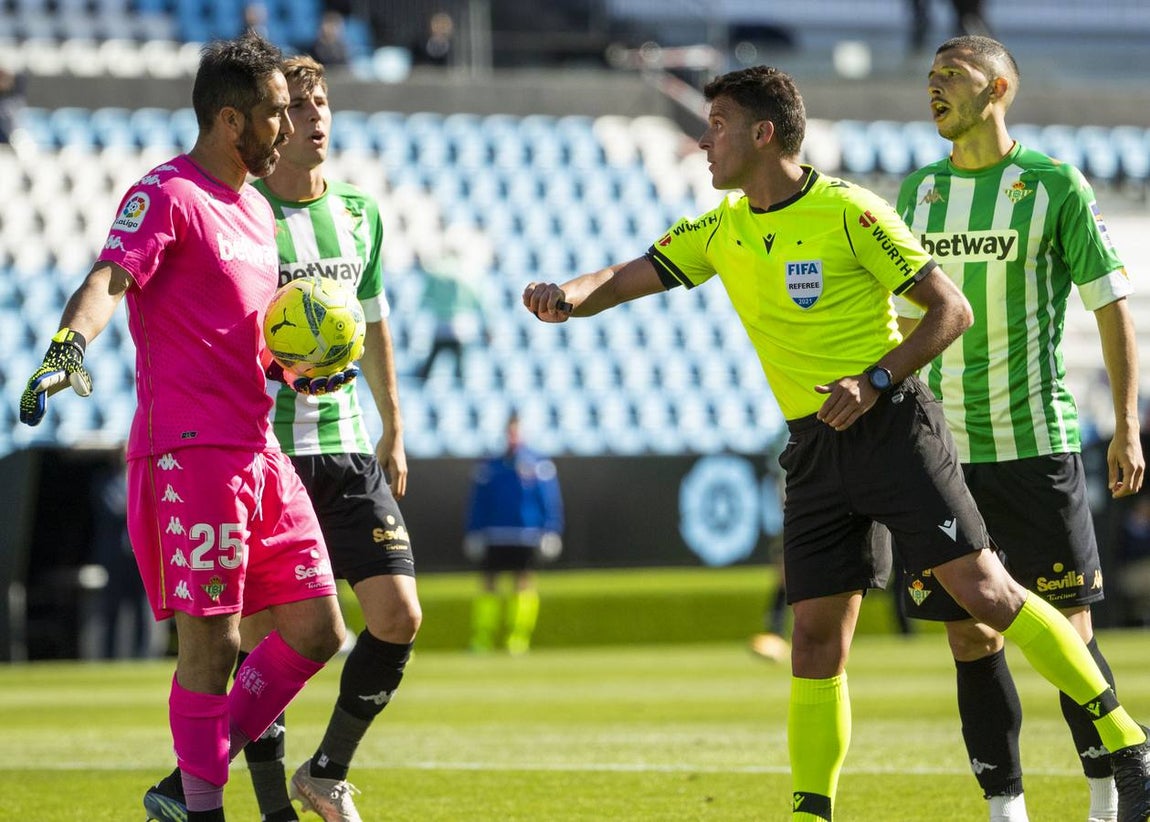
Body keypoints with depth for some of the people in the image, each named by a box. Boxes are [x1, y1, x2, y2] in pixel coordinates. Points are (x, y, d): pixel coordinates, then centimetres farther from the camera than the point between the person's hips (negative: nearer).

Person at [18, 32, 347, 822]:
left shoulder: (257, 209, 20)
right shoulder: (167, 195, -8)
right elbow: (111, 278, -24)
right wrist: (70, 344, -43)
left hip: (258, 451, 9)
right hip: (189, 451, -9)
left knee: (316, 632, 7)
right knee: (213, 641, -9)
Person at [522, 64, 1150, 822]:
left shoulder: (849, 213, -10)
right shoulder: (723, 231, 9)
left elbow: (952, 309, -8)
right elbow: (632, 278, 10)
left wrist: (875, 381, -18)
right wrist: (569, 297, -13)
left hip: (890, 424, -6)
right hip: (814, 448, 6)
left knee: (983, 590, -13)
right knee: (816, 639, 1)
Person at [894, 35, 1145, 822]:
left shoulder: (1055, 185, -3)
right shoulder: (918, 191, 10)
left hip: (1037, 446, -4)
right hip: (943, 454, 4)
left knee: (1066, 631, -3)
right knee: (971, 638, 2)